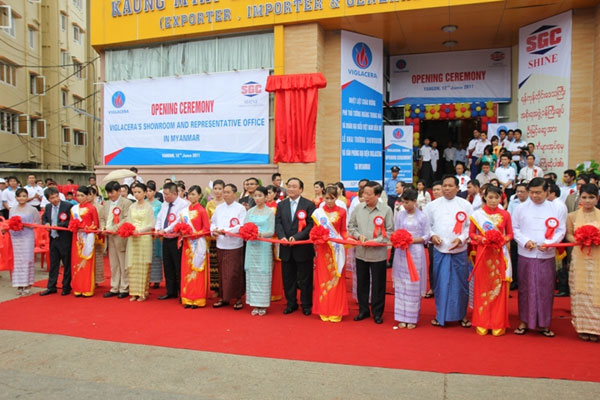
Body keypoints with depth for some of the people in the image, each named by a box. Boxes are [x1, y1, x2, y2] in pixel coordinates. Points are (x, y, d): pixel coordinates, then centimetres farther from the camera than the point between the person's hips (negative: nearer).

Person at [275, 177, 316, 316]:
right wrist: (282, 237, -15)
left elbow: (311, 225, -10)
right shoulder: (281, 205, 10)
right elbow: (278, 223, 3)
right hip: (286, 248, 4)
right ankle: (291, 303, 27)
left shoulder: (309, 205, -4)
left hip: (303, 248, -4)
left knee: (305, 279, 6)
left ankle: (306, 305, 21)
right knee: (288, 278, 12)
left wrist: (296, 237, -19)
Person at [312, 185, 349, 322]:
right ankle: (324, 310, 14)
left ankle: (336, 311, 11)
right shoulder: (318, 212, 3)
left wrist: (348, 239, -12)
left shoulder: (341, 212, 2)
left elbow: (343, 231, 5)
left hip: (337, 249, 0)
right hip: (322, 248, 1)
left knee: (336, 279, 2)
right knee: (323, 279, 4)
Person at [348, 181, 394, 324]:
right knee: (361, 282, 14)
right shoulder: (358, 209, 1)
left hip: (378, 254, -3)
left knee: (378, 284, 8)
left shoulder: (386, 210, -7)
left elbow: (389, 232, -6)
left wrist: (375, 241, -15)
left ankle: (377, 312, 24)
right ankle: (363, 310, 29)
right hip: (360, 252, 3)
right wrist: (359, 235, -9)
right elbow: (351, 226, 9)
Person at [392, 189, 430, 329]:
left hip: (416, 253, -2)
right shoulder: (400, 215, 5)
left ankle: (412, 318, 12)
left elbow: (426, 237, -2)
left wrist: (412, 240, -15)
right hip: (401, 252, 3)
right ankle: (402, 317, 13)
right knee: (401, 284, 4)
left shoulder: (422, 217, -2)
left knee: (414, 285, 1)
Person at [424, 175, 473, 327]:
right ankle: (440, 315, 20)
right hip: (439, 250, 1)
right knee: (440, 283, 6)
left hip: (459, 251, 0)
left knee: (460, 283, 6)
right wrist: (432, 236, -9)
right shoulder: (432, 205, 4)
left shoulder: (465, 205, 2)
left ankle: (461, 315, 23)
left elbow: (471, 226, 2)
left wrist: (461, 239, -12)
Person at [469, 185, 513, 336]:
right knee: (482, 288, 3)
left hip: (499, 254, 1)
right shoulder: (477, 214, 0)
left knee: (499, 288, 3)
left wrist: (503, 240, -13)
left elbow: (510, 234, 7)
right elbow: (471, 233, 4)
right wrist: (481, 239, -15)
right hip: (483, 253, 0)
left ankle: (498, 324, 14)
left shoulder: (505, 215, 3)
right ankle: (482, 323, 14)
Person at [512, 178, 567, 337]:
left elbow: (561, 230, 2)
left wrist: (549, 243, -14)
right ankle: (524, 321, 17)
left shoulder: (556, 209, 2)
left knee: (546, 289, 5)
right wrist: (525, 241, -11)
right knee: (525, 288, 6)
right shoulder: (521, 208, 2)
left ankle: (543, 324, 18)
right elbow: (515, 228, 4)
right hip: (525, 255, 0)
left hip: (547, 255, 0)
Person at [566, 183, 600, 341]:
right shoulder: (572, 216, 5)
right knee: (580, 292, 4)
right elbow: (569, 234, 5)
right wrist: (577, 240, -14)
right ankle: (582, 327, 13)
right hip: (579, 259, 0)